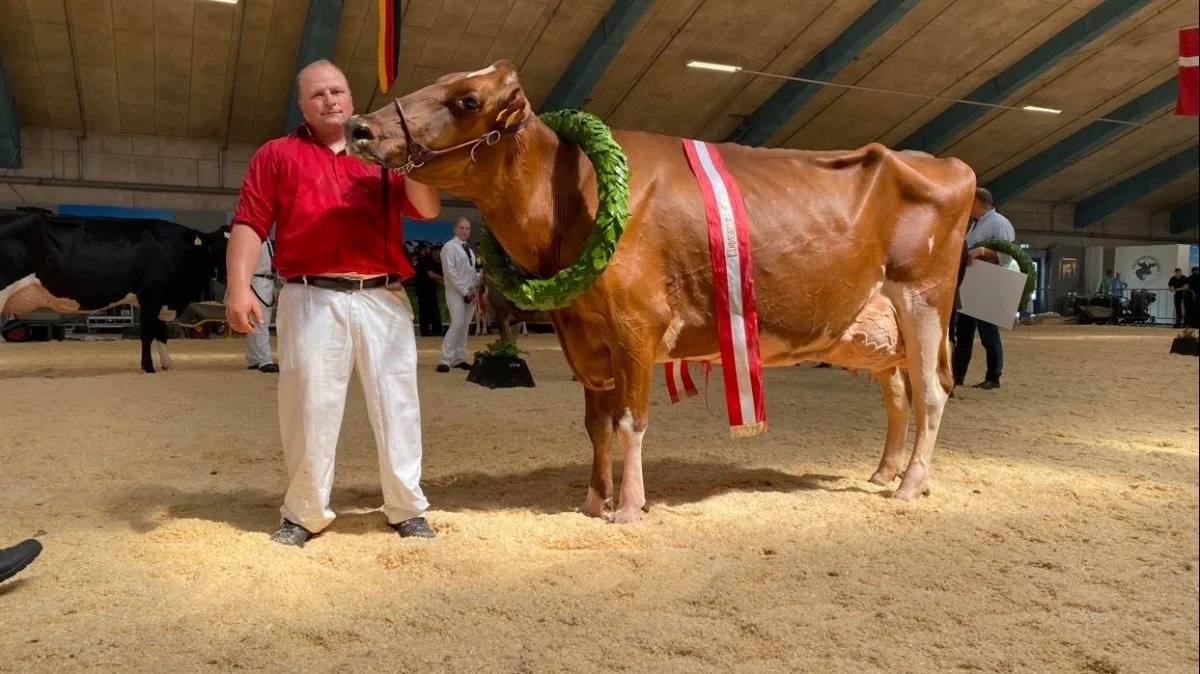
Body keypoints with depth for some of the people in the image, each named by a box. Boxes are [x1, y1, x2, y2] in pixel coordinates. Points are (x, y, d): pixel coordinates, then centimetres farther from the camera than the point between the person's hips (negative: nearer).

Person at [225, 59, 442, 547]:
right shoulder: (277, 154, 11)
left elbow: (429, 210, 7)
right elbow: (249, 224, 2)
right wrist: (238, 286, -11)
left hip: (383, 299, 2)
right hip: (312, 299, -2)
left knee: (396, 404, 5)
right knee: (309, 408, 3)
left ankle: (407, 509, 17)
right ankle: (304, 513, 18)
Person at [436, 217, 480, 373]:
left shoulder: (469, 249, 17)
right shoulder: (450, 247, -7)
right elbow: (450, 271, -15)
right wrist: (464, 290, -18)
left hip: (470, 292, 8)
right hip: (456, 291, -8)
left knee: (464, 326, 7)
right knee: (457, 323, -17)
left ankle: (459, 358, 12)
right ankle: (445, 360, -15)